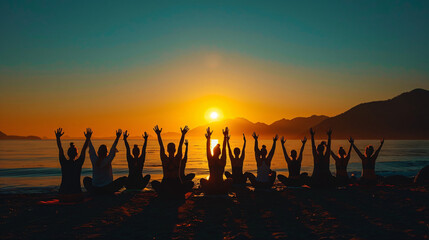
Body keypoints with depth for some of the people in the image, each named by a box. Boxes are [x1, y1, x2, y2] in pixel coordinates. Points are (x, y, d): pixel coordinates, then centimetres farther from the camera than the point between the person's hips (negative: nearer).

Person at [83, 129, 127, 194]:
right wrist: (117, 137, -1)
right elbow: (113, 150, -5)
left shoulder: (94, 160, -3)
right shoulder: (107, 160, -12)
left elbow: (91, 149, 11)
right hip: (108, 189, -4)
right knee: (124, 179, 6)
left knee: (86, 179, 33)